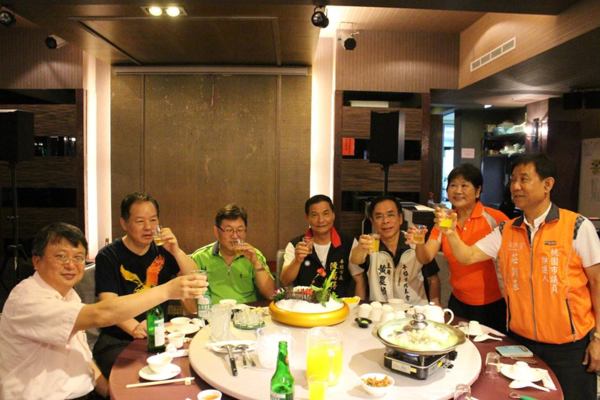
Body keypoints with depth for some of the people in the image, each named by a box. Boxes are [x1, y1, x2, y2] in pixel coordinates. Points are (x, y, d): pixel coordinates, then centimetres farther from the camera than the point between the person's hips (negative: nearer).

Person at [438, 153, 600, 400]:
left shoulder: (577, 226, -10)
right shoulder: (505, 231, 1)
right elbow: (467, 257, -3)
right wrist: (450, 232, -21)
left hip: (569, 345, -3)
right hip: (520, 340, 4)